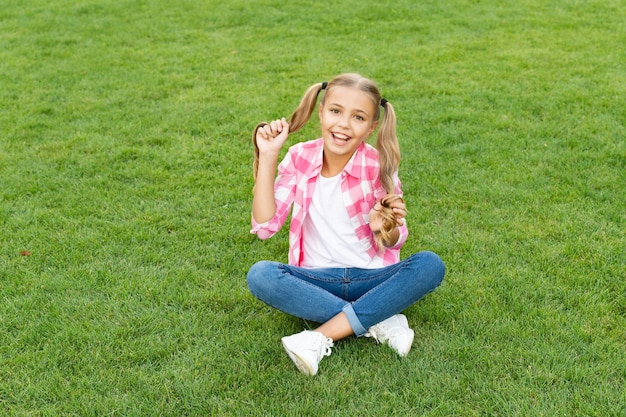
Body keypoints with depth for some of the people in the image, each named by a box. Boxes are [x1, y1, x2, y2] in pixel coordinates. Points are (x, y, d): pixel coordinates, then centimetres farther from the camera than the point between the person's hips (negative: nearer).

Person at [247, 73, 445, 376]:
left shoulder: (377, 166, -10)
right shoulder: (300, 158, -6)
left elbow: (393, 243, -4)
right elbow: (265, 226, -12)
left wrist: (385, 229, -28)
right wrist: (268, 157, -17)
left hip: (371, 277, 0)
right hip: (317, 280, 1)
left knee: (431, 265, -27)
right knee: (259, 275, -28)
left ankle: (322, 338, -28)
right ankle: (379, 323, -22)